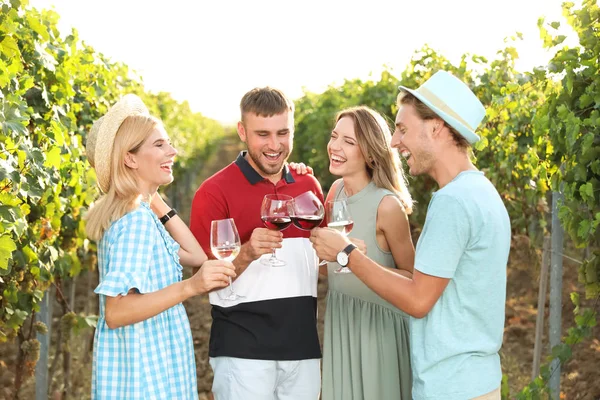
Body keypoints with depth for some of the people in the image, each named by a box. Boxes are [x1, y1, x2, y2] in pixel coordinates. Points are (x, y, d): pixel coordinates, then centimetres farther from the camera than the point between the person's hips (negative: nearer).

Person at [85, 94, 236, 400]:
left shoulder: (137, 211, 8)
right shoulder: (137, 219, -20)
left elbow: (197, 256, 7)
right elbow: (115, 312, -27)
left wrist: (156, 202, 6)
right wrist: (189, 287, -34)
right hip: (142, 366, -10)